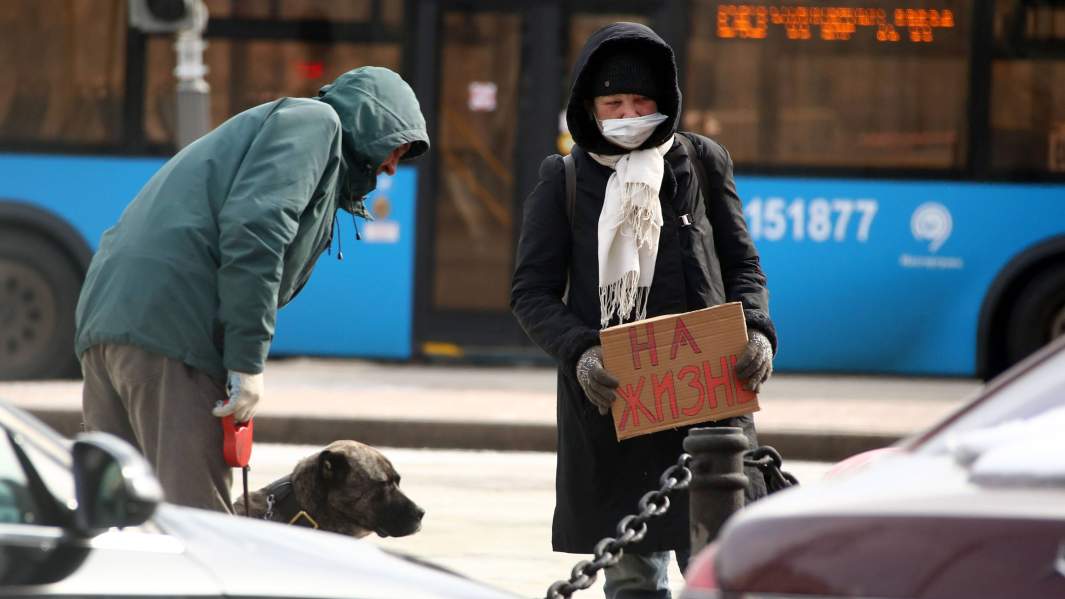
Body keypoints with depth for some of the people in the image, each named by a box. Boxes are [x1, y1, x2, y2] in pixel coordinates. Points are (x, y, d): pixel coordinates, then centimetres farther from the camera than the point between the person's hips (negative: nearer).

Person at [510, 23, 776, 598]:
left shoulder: (702, 162, 8)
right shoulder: (564, 179, 6)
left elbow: (742, 265, 12)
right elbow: (532, 291, 3)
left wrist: (756, 332, -9)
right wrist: (579, 350, -16)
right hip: (608, 400, 0)